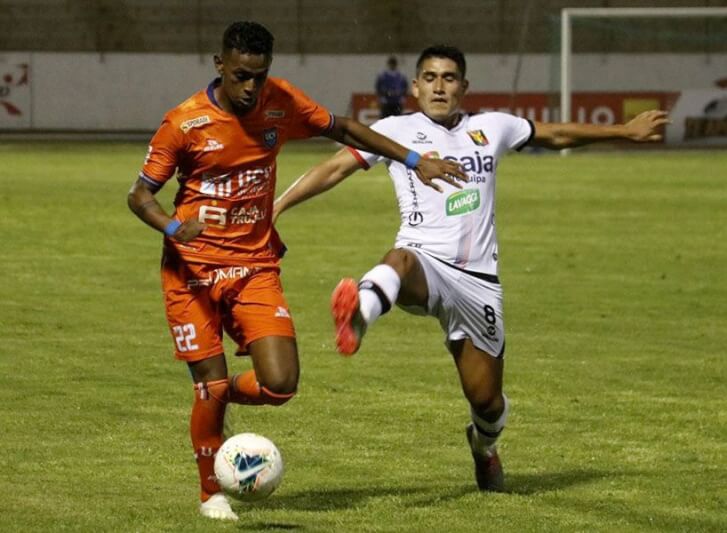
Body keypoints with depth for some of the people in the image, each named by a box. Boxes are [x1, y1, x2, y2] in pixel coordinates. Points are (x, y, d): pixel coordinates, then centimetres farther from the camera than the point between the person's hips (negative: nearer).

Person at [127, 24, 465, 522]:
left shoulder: (280, 103, -3)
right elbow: (140, 195, -6)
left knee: (280, 383, -12)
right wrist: (173, 227, -27)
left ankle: (217, 394, 22)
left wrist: (415, 160, 8)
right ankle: (211, 492, 19)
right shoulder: (185, 123, -12)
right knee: (211, 385, -5)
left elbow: (341, 128, 12)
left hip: (256, 266, 3)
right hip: (193, 270, -3)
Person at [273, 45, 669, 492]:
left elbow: (556, 135, 29)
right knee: (400, 261, -43)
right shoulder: (397, 131, 6)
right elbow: (335, 169, 1)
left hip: (477, 279, 4)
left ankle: (484, 445, 42)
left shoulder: (492, 128, 15)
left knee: (486, 399, 6)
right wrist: (276, 207, -10)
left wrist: (626, 132, 38)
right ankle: (360, 314, -77)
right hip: (425, 262, -4)